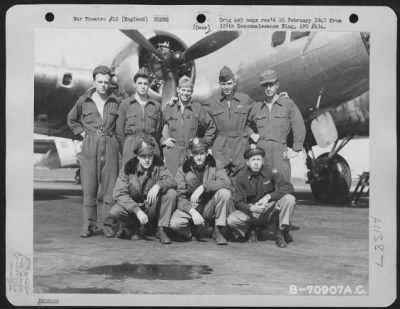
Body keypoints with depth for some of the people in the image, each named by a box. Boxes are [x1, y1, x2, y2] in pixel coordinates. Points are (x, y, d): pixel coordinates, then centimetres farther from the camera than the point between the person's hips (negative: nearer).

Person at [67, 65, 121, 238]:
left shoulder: (116, 102, 6)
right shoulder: (84, 101, 6)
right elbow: (71, 120, 21)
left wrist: (111, 135, 7)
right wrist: (82, 132, 9)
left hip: (110, 146, 0)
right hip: (90, 146, 0)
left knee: (109, 187, -1)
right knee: (89, 187, -1)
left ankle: (108, 225, 6)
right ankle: (88, 225, 6)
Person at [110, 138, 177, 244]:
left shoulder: (158, 164, -8)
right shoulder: (129, 168, -13)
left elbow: (172, 181, -18)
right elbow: (119, 194, -18)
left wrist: (158, 185, -41)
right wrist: (137, 210, -31)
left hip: (153, 208, 1)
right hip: (133, 207, 0)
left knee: (171, 193, -24)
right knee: (115, 211, -29)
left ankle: (162, 230, -13)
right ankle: (131, 229, 4)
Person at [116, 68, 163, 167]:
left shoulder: (156, 106, 10)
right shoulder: (125, 104, 8)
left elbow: (159, 130, 12)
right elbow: (120, 129, 9)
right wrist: (127, 146, 9)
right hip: (131, 145, -1)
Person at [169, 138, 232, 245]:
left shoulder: (214, 166, -3)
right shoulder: (183, 170, -4)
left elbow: (226, 183, -24)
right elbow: (180, 198, -10)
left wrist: (203, 187, -34)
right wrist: (192, 211, -28)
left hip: (209, 207, 1)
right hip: (190, 207, 0)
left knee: (224, 193, -28)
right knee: (175, 223, -31)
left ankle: (218, 230, -12)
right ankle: (192, 232, 5)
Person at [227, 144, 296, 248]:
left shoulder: (270, 172, -9)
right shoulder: (241, 176, -7)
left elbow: (288, 187, -19)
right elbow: (238, 202, -8)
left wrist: (269, 196, -30)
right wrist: (250, 208, -29)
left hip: (270, 211, 0)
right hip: (250, 212, 0)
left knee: (289, 199, -27)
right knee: (231, 220, -28)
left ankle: (281, 232, -8)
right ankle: (253, 229, 6)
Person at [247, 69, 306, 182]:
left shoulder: (288, 104, 7)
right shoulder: (256, 107, 16)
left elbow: (300, 128, 4)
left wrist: (296, 150, -1)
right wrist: (251, 134, 9)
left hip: (280, 151, -2)